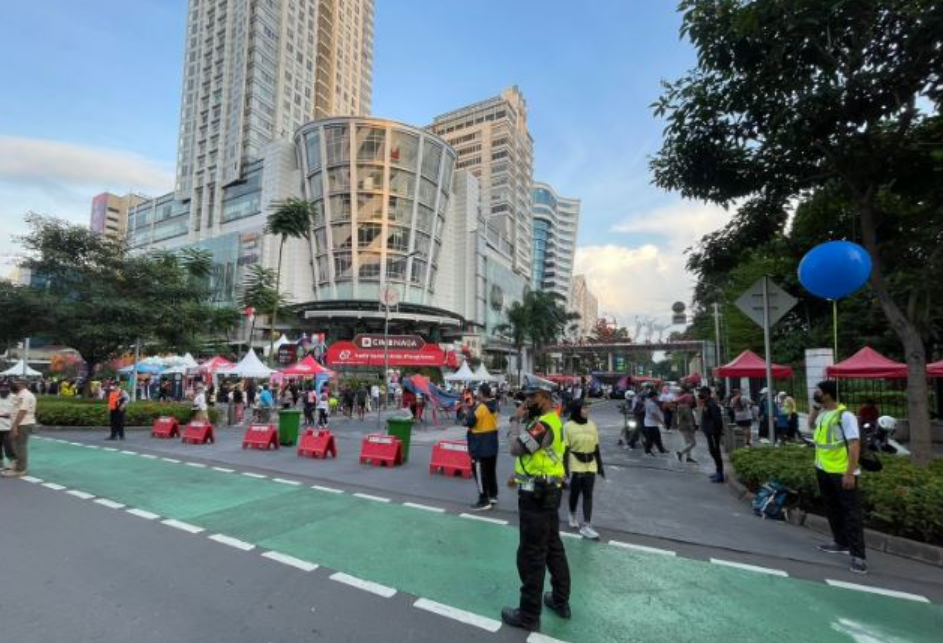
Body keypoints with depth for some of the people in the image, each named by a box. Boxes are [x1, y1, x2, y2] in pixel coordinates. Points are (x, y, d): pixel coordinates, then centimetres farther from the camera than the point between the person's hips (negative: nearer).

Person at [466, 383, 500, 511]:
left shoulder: (480, 407, -21)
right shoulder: (494, 406, 6)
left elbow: (469, 422, -20)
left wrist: (468, 411, -3)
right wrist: (473, 408, 7)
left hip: (480, 446, -9)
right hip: (492, 445, 9)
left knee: (481, 473, -1)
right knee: (491, 471, 18)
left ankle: (484, 501, 2)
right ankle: (493, 496, 27)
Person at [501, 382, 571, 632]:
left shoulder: (543, 424, -23)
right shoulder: (553, 420, 10)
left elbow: (516, 449, -27)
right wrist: (520, 474, 12)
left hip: (536, 495, -10)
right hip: (549, 491, 10)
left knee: (531, 554, 3)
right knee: (553, 546, 21)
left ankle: (529, 614, 16)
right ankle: (561, 600, 36)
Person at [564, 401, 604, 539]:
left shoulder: (592, 425, 2)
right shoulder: (568, 426, -10)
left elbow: (596, 447, 9)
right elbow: (565, 449, -8)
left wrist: (600, 466, 10)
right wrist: (564, 468, -11)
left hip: (590, 466, 3)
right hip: (575, 466, -3)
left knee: (588, 495, 3)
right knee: (575, 493, 13)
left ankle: (586, 526, 9)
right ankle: (572, 514, 40)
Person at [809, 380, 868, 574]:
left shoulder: (845, 415, -18)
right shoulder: (822, 414, 6)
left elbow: (855, 445, -20)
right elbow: (811, 423, 29)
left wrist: (850, 473, -22)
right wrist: (815, 406, 12)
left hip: (842, 473, -8)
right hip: (823, 470, 8)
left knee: (851, 513, 0)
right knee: (832, 510, 18)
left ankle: (858, 555, 6)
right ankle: (841, 542, 32)